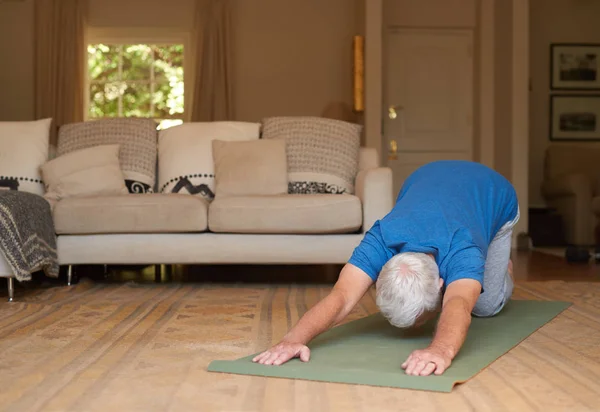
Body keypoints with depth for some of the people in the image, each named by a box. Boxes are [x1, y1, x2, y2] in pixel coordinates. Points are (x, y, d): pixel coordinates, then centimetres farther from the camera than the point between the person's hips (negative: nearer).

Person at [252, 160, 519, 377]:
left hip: (493, 194, -2)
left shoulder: (462, 251, -48)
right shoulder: (380, 241, -41)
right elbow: (341, 297, -56)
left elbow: (458, 307, -68)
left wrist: (441, 350, -90)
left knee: (485, 305, -3)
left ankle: (502, 270, 30)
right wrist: (294, 338, -75)